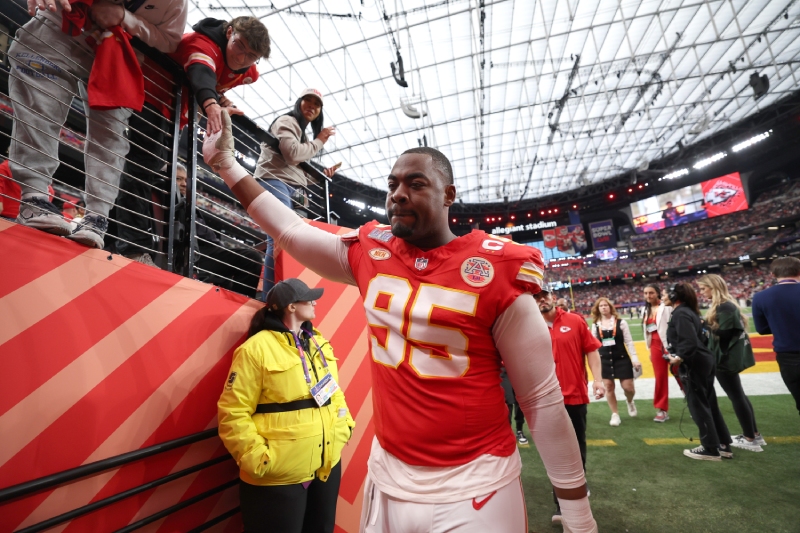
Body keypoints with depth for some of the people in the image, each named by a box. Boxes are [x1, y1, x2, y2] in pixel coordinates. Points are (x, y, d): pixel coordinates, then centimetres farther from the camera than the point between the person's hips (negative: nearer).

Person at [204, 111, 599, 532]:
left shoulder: (495, 271, -16)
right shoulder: (370, 252, -2)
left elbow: (543, 400, -11)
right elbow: (290, 230, 11)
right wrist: (228, 165, 14)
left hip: (474, 493, -4)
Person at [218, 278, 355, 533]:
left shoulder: (319, 343, 6)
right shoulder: (256, 349, -15)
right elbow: (233, 413, -13)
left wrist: (344, 425, 4)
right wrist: (258, 459, -15)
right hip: (279, 476, -6)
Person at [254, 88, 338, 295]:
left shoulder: (301, 132, 32)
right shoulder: (287, 121, 3)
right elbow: (292, 155, -16)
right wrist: (319, 142, -2)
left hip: (286, 188, 10)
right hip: (274, 182, -10)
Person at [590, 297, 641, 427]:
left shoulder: (621, 322, -2)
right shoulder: (595, 325, 3)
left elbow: (629, 341, -2)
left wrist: (634, 359, -6)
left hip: (622, 358, -1)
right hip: (604, 360, 1)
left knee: (628, 387, 0)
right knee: (608, 386, 1)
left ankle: (629, 401, 37)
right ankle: (615, 414, 17)